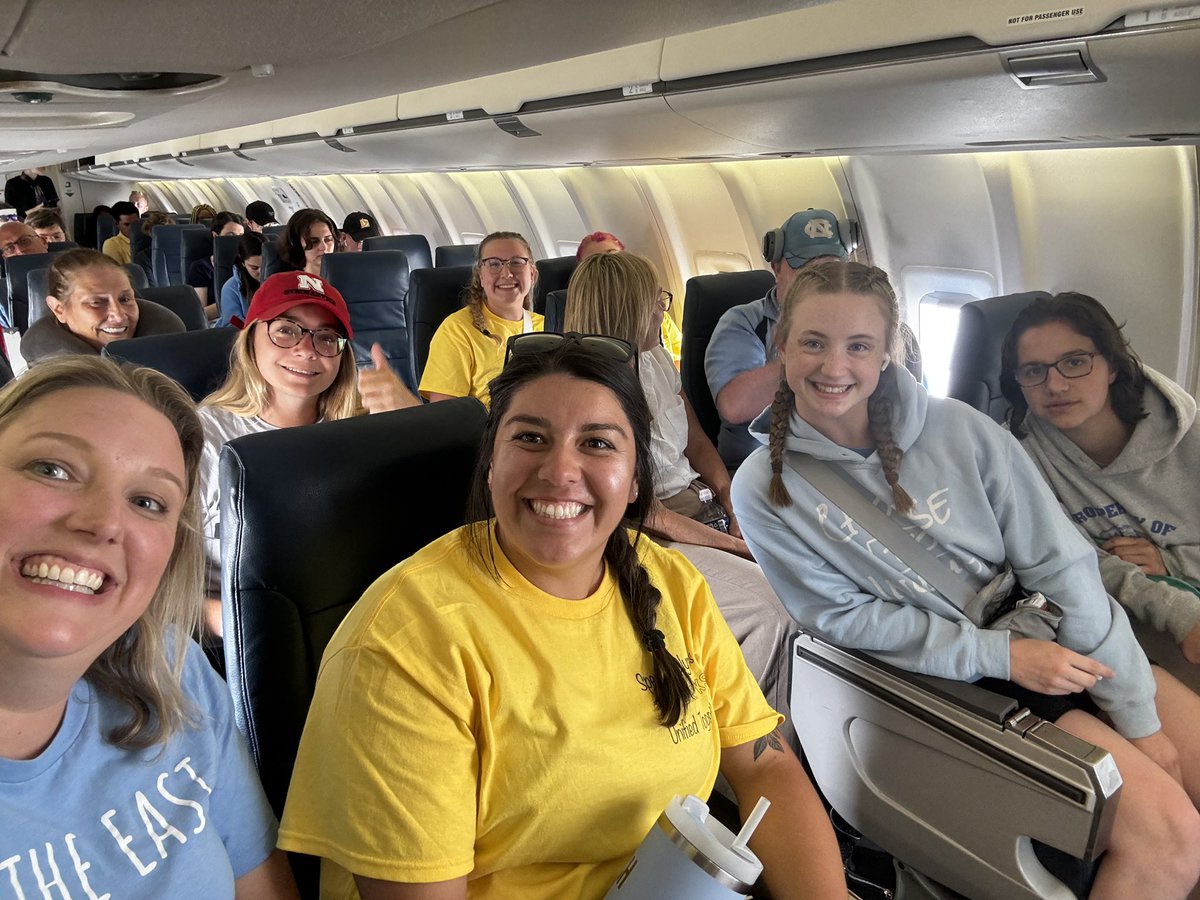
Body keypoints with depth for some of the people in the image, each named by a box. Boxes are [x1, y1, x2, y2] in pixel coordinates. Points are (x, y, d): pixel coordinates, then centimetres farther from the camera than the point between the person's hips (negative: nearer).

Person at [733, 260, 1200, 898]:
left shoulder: (957, 428, -9)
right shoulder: (764, 489, -12)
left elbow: (1058, 561, -6)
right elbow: (844, 618, -9)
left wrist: (1139, 719, -6)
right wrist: (999, 654, -16)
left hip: (1044, 634, 4)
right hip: (951, 676, -3)